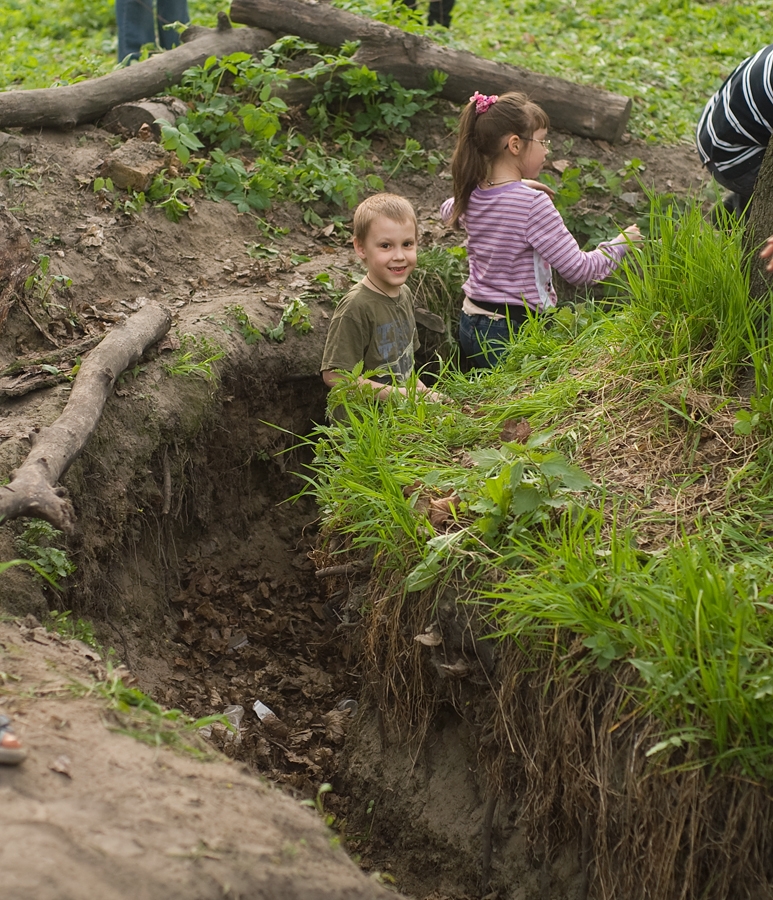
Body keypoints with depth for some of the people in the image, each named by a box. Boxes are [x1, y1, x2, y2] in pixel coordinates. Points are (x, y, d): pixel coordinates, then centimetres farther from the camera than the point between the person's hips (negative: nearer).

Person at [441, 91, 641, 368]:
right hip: (514, 332, -8)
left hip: (472, 324, 8)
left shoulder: (471, 197, 4)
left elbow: (449, 211, 31)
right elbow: (579, 270, -16)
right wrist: (620, 243, 2)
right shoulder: (534, 204, -18)